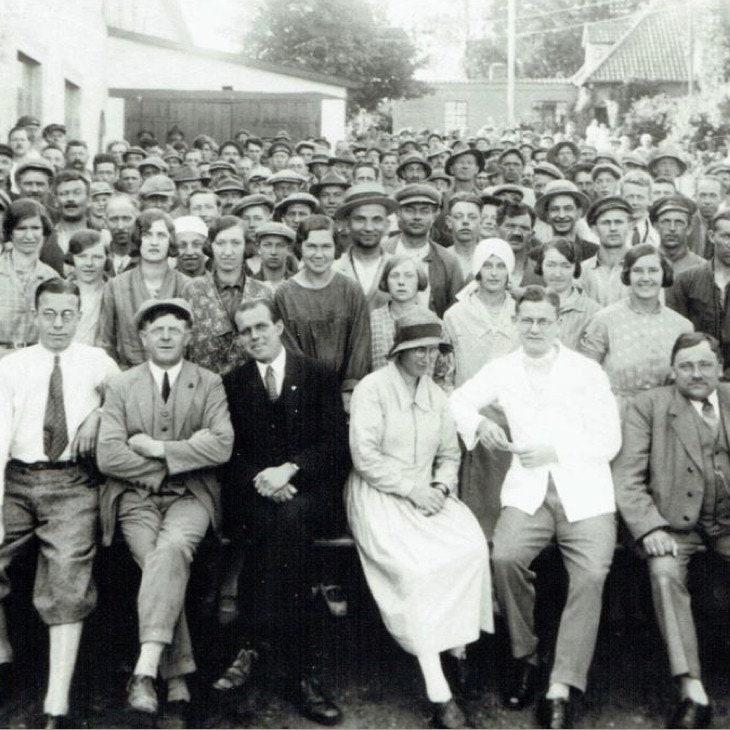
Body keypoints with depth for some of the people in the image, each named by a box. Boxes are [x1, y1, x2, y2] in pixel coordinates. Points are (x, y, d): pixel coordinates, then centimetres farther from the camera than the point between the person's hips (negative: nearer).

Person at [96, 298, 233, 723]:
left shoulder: (210, 384, 9)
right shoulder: (121, 386, 11)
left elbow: (222, 446, -6)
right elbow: (107, 455, 0)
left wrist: (157, 448, -8)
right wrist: (166, 468, -8)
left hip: (190, 496, -1)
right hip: (136, 497, 1)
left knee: (172, 549, -32)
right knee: (161, 562, -27)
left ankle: (146, 667, -37)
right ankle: (177, 676, -22)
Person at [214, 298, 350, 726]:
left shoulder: (320, 377, 9)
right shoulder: (232, 384, 14)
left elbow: (336, 444, 0)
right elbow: (229, 453, 6)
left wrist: (288, 469, -15)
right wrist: (260, 479, -14)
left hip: (309, 487, -1)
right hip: (255, 491, 1)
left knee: (289, 518, -36)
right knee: (282, 527, -33)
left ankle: (255, 644, -29)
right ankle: (305, 673, -33)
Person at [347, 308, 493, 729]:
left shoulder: (437, 396, 15)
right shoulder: (372, 389, -5)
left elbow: (450, 454, 18)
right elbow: (365, 457, -13)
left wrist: (440, 486, -3)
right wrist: (412, 488, -16)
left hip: (428, 494, 6)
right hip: (378, 495, -5)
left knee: (473, 546, -23)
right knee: (415, 566, -29)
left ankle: (459, 645, -9)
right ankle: (438, 691, -26)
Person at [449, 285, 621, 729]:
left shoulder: (587, 371, 6)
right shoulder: (503, 369, 13)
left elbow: (610, 440, 3)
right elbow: (458, 401, 16)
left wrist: (555, 451, -10)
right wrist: (478, 422, -7)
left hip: (584, 489, -1)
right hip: (529, 488, 1)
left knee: (591, 575, -25)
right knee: (505, 558, -27)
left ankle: (562, 689, -20)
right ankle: (525, 658, -5)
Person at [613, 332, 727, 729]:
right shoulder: (648, 406, 4)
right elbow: (627, 477, -2)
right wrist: (650, 527, -16)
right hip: (675, 522, -2)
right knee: (664, 571, -30)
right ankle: (692, 693, -28)